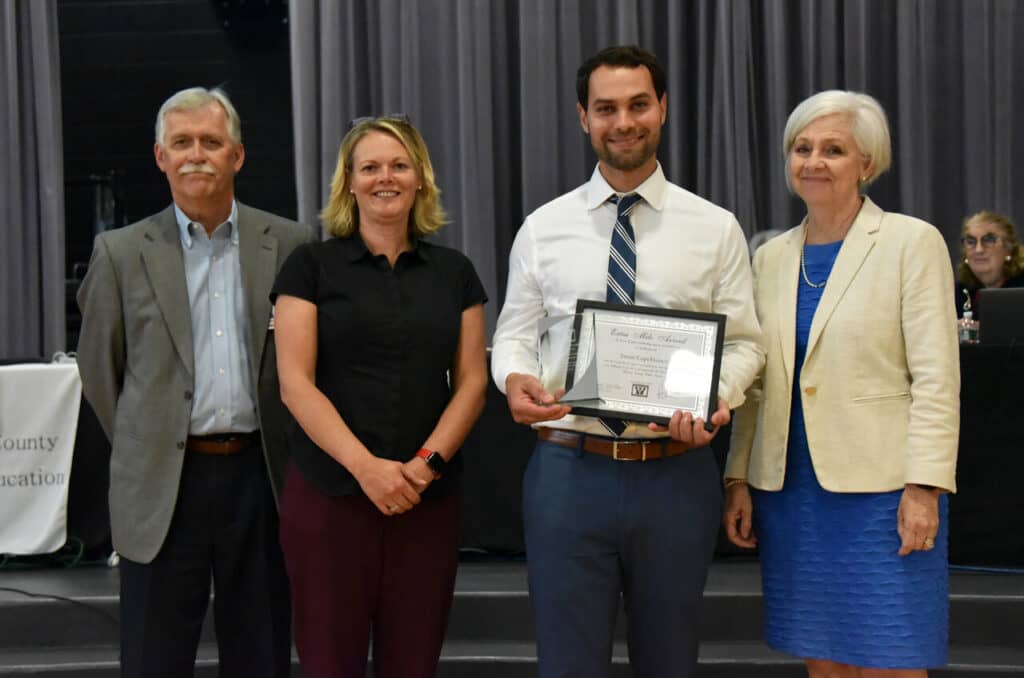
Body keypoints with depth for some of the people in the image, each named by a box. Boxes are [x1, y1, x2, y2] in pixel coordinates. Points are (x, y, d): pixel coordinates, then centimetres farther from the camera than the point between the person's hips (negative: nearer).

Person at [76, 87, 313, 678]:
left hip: (260, 474, 1)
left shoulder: (290, 244, 3)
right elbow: (99, 368, 10)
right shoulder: (122, 253, 1)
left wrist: (284, 452, 10)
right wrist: (143, 449, 11)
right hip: (163, 486, 0)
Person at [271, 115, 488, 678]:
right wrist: (365, 466, -16)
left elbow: (472, 382, 6)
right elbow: (295, 384, -6)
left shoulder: (454, 272, 9)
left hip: (428, 499, 2)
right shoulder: (310, 266, 1)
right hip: (329, 494, -2)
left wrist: (427, 462, -10)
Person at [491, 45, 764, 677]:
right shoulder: (543, 228, 5)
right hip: (568, 471, 0)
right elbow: (513, 335, 9)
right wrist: (515, 380, -13)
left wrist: (717, 395, -17)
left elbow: (743, 342, 4)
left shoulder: (715, 228, 3)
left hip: (676, 475, 0)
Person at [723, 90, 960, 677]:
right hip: (789, 490, 5)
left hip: (880, 489, -5)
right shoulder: (772, 256, 11)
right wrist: (738, 479, 9)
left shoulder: (913, 243, -4)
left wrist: (924, 487, -15)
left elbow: (936, 379, -8)